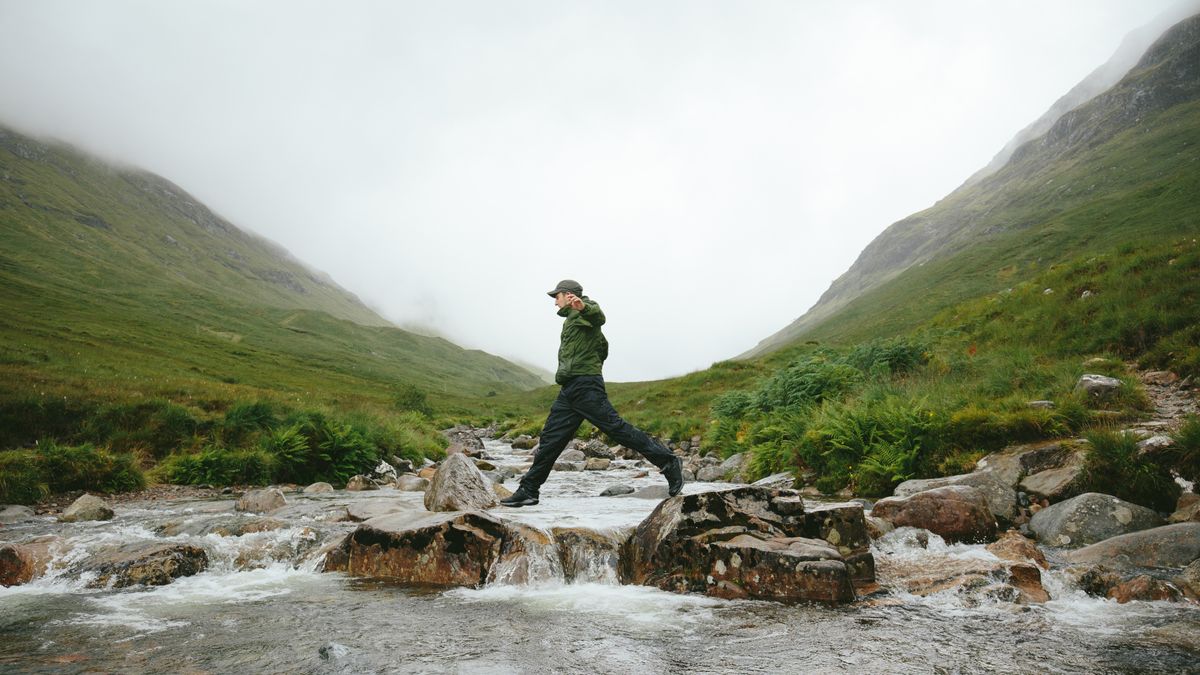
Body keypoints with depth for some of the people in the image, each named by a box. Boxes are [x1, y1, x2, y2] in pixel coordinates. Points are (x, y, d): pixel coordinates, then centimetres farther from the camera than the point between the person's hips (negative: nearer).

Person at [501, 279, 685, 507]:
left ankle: (669, 463, -7)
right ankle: (528, 490, 11)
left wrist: (583, 307, -47)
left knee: (617, 428, -13)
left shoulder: (585, 310, 0)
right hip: (570, 390, 10)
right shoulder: (574, 318, 27)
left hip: (585, 387, -10)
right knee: (551, 438, 7)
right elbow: (603, 346, 37)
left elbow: (599, 317, -27)